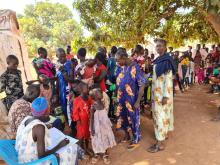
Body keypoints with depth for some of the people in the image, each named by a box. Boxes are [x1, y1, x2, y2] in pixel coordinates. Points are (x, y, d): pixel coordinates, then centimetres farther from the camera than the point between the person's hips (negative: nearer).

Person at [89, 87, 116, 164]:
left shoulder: (102, 103, -3)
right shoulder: (93, 106, -21)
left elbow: (105, 115, 7)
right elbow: (91, 118, -15)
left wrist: (109, 124, 13)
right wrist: (92, 129, -13)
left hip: (105, 125, 6)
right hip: (98, 126, -6)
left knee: (105, 139, 17)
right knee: (98, 140, 11)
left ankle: (105, 154, 37)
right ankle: (96, 154, 36)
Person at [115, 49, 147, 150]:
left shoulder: (135, 67, -19)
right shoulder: (121, 67, 1)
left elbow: (142, 85, -19)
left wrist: (138, 101, -20)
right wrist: (117, 96, 11)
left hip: (131, 100, -7)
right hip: (121, 99, 7)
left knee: (133, 120, 10)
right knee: (123, 118, 20)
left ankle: (136, 141, 30)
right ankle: (127, 136, 44)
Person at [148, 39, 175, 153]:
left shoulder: (166, 60, -17)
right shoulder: (158, 60, 10)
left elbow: (168, 79, -20)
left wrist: (165, 96, -22)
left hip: (163, 92, -9)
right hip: (157, 91, 9)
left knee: (160, 115, -4)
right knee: (159, 113, 18)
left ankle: (160, 143, 6)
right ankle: (164, 133, 36)